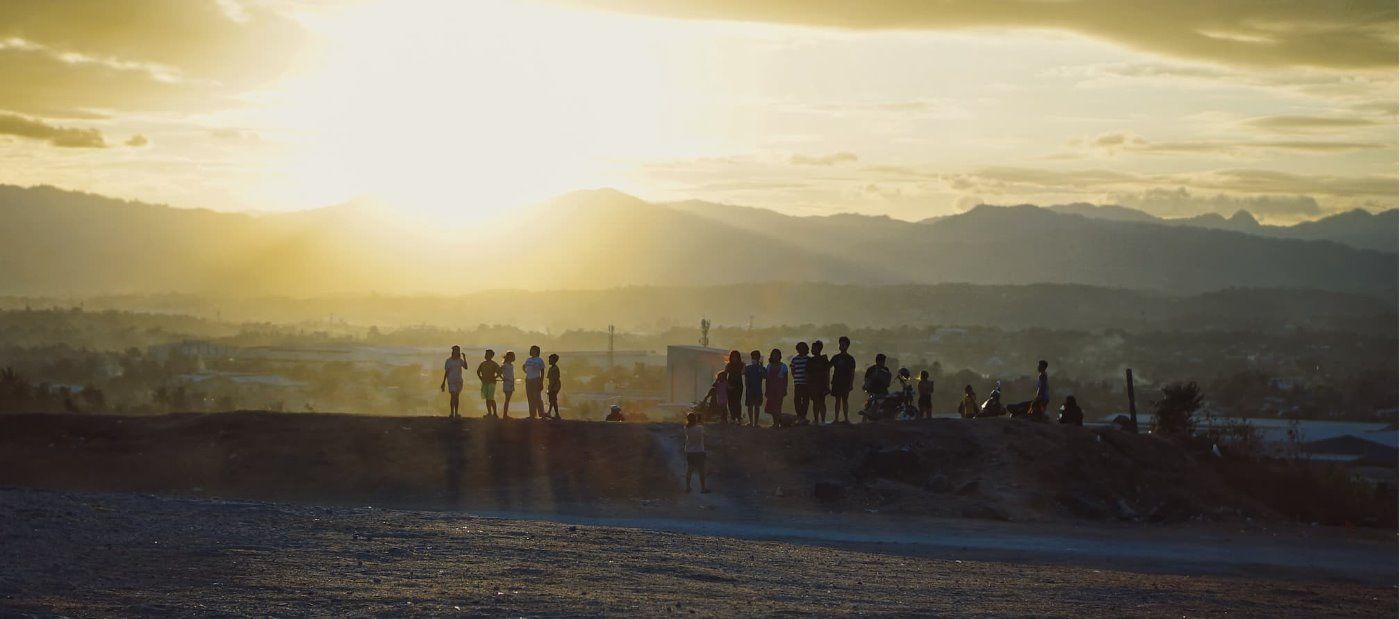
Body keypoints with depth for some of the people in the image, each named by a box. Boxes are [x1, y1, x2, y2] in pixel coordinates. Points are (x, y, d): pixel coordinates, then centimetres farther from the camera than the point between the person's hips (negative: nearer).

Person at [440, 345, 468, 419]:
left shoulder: (460, 360, 5)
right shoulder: (448, 361, -6)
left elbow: (465, 367, -10)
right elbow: (446, 372, -5)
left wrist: (464, 358, -18)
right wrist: (443, 383, -6)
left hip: (459, 381, 5)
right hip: (451, 381, -5)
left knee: (457, 397, 8)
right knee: (453, 396, -15)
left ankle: (456, 413, 14)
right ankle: (452, 413, -16)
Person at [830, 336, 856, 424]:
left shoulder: (850, 359, 1)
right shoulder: (836, 357, 10)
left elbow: (852, 372, 0)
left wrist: (851, 384, -7)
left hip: (845, 383, -3)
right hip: (836, 382, 3)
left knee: (845, 400, -2)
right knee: (837, 400, 4)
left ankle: (846, 418, 2)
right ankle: (836, 418, 6)